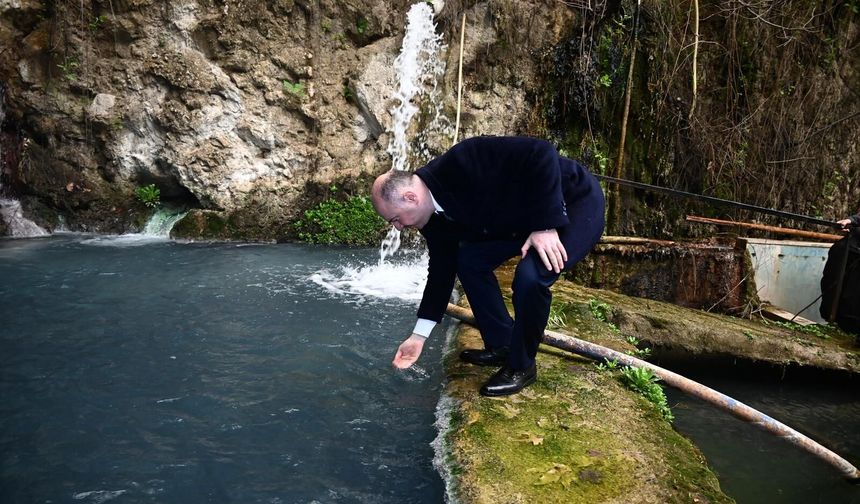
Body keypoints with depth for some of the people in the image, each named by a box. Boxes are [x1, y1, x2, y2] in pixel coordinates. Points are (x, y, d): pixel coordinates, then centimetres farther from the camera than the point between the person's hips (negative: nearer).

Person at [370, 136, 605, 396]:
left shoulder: (462, 163, -32)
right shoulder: (434, 218, -5)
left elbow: (541, 152, -34)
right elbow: (441, 270, 3)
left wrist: (547, 225, -33)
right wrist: (419, 336, 5)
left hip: (577, 202, -8)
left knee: (531, 276, -27)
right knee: (469, 258, 1)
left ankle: (521, 366, -3)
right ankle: (501, 346, 14)